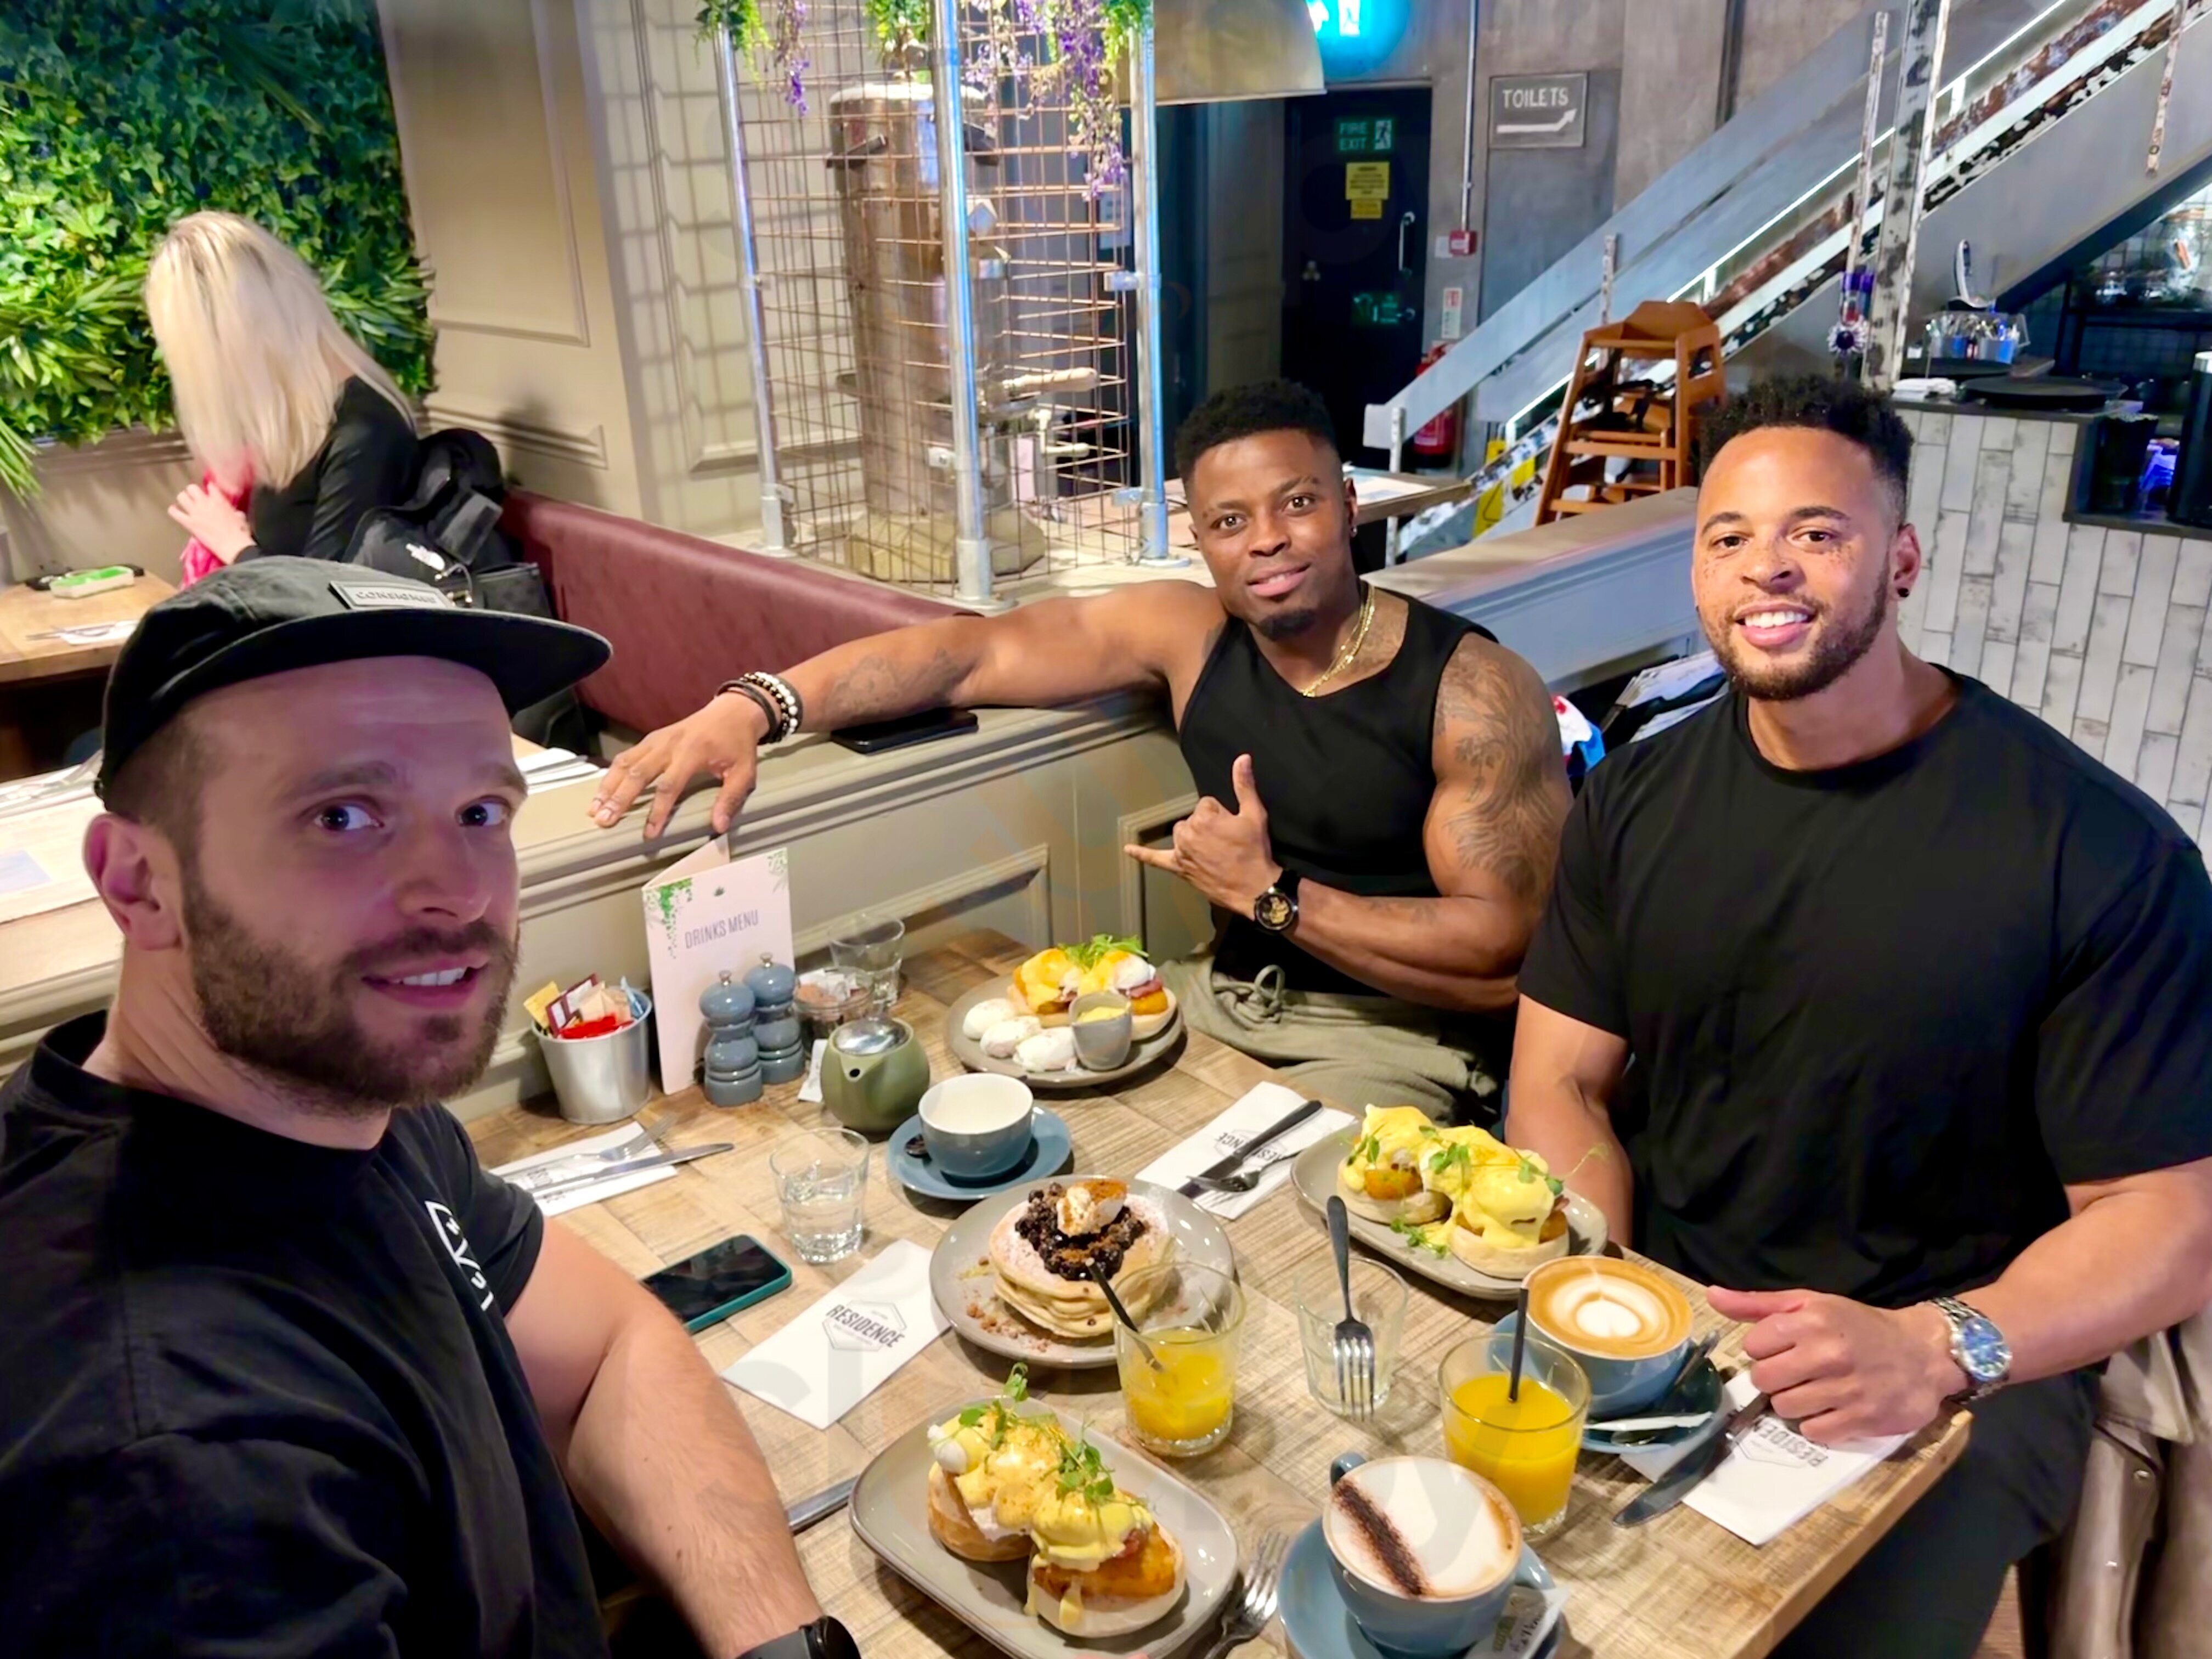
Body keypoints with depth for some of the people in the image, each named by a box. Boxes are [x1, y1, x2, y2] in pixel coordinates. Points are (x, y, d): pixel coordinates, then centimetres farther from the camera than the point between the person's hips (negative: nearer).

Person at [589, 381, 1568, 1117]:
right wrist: (756, 707, -17)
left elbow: (1505, 959, -19)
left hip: (1403, 1036, -5)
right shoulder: (1187, 632, -1)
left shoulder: (1476, 691, -14)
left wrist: (1268, 894, -21)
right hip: (1224, 998, 5)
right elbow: (976, 651, -4)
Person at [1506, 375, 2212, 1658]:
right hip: (1659, 1304, 4)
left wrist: (1936, 1348, -25)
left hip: (1957, 1373, -3)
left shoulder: (2104, 853, -13)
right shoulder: (1636, 800, 2)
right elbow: (1563, 1080, 2)